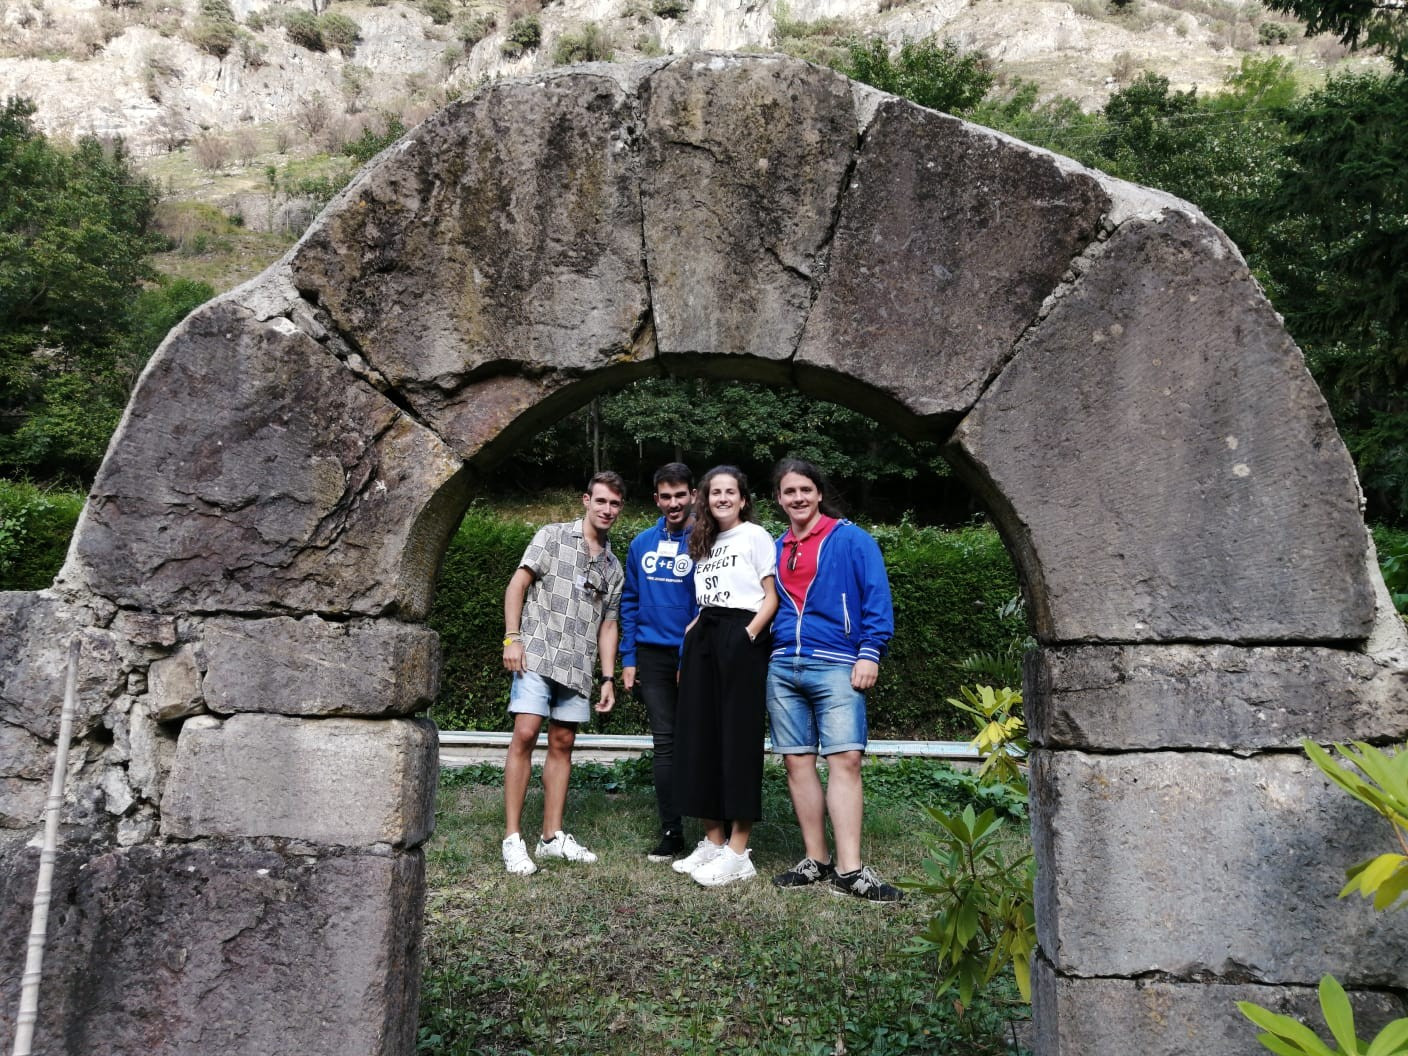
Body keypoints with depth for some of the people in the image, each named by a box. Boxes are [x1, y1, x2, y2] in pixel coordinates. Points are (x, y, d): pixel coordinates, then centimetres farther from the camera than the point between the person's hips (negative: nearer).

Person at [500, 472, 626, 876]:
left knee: (562, 745, 8)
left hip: (578, 666, 5)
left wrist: (608, 677, 11)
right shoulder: (553, 536, 4)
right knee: (524, 737, -11)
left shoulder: (614, 567, 17)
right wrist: (512, 638, -12)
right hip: (537, 655, -5)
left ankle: (552, 836, 15)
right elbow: (517, 586, -2)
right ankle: (512, 839, -5)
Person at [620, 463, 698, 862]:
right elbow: (630, 602, 11)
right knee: (664, 742, 5)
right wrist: (628, 658, 6)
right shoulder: (642, 544, 8)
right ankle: (671, 830, 13)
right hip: (652, 656, 3)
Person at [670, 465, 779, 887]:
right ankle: (713, 842, 14)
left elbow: (772, 597, -4)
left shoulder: (755, 536, 1)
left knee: (738, 737, -6)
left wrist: (749, 635, -16)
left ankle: (738, 853, -2)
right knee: (701, 736, 5)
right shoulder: (704, 543, 20)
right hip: (703, 639, 7)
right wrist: (689, 638, 9)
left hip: (740, 639, -7)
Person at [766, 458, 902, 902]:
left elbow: (877, 599, -2)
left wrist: (870, 653, -12)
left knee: (845, 760, -12)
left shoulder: (850, 540, 2)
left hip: (835, 666, -5)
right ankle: (816, 861, 14)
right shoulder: (776, 550, 17)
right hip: (783, 668, 5)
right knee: (797, 762, 5)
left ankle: (849, 870, -8)